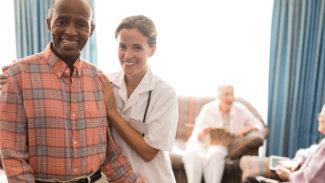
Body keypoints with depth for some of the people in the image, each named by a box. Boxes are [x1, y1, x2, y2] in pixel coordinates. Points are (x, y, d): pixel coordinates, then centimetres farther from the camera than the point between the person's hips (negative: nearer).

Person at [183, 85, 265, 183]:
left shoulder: (240, 110, 1)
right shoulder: (208, 109, -3)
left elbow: (259, 126, 6)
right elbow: (196, 134, -2)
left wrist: (248, 128, -16)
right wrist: (202, 132, -26)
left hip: (221, 145, 1)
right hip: (201, 142, 0)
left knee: (215, 154, -36)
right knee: (192, 153, -35)